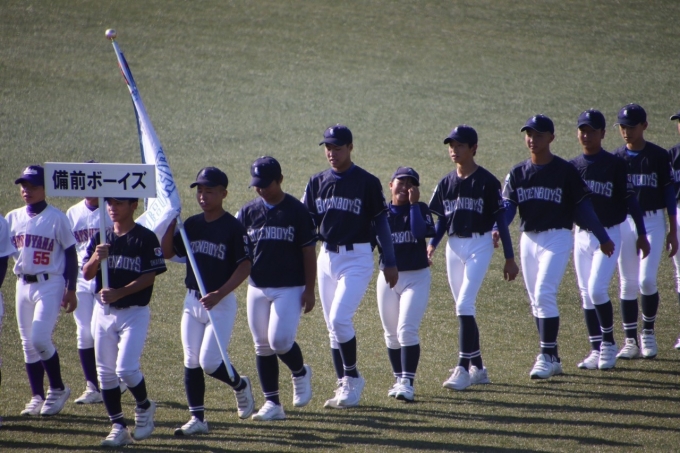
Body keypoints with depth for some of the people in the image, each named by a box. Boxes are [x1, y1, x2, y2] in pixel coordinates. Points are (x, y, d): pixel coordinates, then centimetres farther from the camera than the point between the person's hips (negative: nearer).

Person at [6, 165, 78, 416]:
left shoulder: (57, 218, -7)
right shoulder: (13, 218, 7)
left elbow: (70, 254, -5)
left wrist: (70, 290, -8)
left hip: (49, 284, -6)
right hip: (23, 284, 6)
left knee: (40, 338, -16)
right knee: (28, 343, 8)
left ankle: (58, 389, 2)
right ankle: (37, 396, 16)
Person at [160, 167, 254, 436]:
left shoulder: (233, 228, -11)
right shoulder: (191, 225, 7)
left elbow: (245, 266, -13)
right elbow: (167, 252, 8)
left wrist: (219, 294, -21)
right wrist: (170, 222, -6)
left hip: (221, 303, -6)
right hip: (192, 300, 6)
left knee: (209, 362, -10)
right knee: (191, 363, 4)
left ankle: (239, 385, 20)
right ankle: (197, 418, 10)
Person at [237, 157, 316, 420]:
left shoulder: (297, 211, -4)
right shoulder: (248, 212, 6)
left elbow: (309, 252, -2)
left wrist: (309, 290, -6)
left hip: (289, 289, -4)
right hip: (257, 288, 4)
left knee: (280, 340, -15)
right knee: (263, 347, 4)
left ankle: (300, 373, 16)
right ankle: (272, 403, 10)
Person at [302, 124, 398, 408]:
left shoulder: (367, 183, -5)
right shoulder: (317, 183, 8)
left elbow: (380, 222, -3)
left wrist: (389, 262, -5)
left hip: (357, 259, -6)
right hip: (326, 258, 6)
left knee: (339, 318, -18)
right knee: (332, 325, 7)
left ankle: (352, 377, -3)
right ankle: (344, 386, 16)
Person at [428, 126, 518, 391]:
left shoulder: (487, 181, -8)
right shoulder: (446, 183, 8)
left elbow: (500, 219, -6)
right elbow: (441, 220, 12)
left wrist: (509, 258, -6)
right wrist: (432, 245, -6)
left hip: (480, 245, -6)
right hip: (454, 247, 6)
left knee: (464, 305, -17)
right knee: (464, 309, 9)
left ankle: (463, 368, -17)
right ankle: (478, 367, 18)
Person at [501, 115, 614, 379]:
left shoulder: (565, 171, -5)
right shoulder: (517, 173, 7)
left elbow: (583, 206, -3)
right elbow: (507, 207, -2)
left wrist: (602, 237, -2)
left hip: (557, 239, -5)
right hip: (528, 240, 5)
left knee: (544, 295, -17)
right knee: (536, 300, 9)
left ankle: (547, 356, -12)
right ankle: (551, 358, 18)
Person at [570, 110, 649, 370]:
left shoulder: (615, 165, -6)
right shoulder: (572, 167, 6)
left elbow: (630, 200, -4)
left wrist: (641, 235, -5)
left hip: (609, 235, -5)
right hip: (581, 236, 5)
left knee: (597, 289, -16)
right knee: (586, 295, 6)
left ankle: (609, 344, -1)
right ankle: (596, 350, 13)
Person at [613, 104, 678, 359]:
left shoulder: (659, 156, -1)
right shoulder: (616, 159, 5)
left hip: (653, 221, -2)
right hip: (624, 223, 3)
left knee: (646, 280, -12)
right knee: (627, 283, 3)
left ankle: (648, 333, 7)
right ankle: (631, 341, 9)